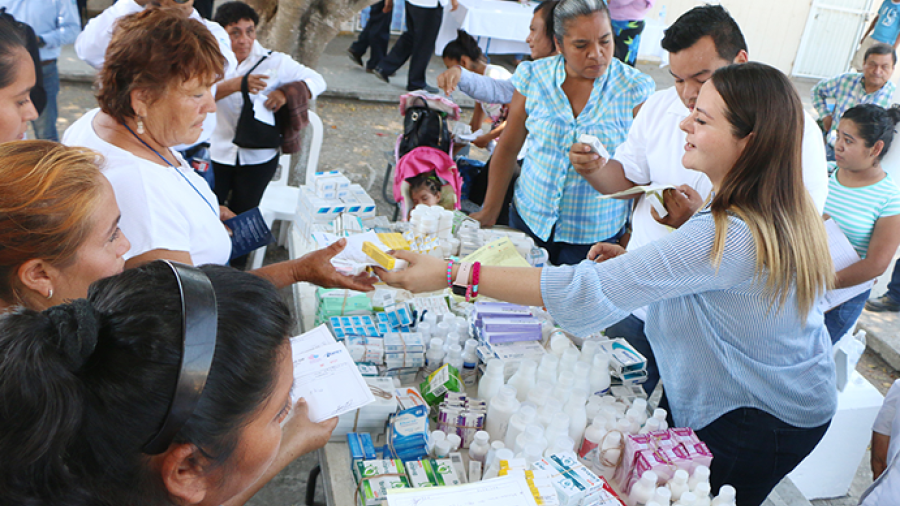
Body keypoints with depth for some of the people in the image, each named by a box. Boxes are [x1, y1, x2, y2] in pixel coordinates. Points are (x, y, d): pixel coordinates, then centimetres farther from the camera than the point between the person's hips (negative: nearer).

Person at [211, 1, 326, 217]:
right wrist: (235, 85, -40)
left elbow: (317, 81, -4)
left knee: (242, 216, 14)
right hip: (217, 155, 0)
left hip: (259, 158, 1)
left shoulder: (273, 62, -5)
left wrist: (286, 92, -22)